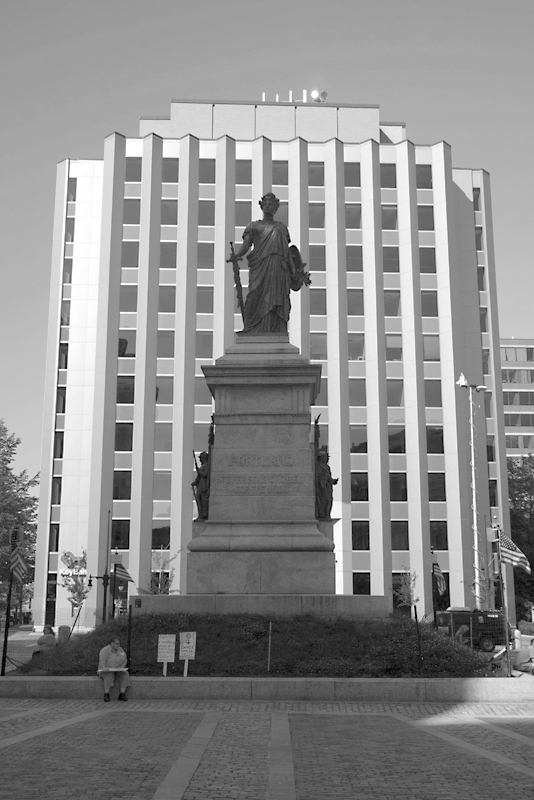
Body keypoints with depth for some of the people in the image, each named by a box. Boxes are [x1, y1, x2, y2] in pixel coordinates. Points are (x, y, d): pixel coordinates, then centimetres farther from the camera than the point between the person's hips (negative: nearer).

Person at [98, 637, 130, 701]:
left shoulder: (120, 649, 4)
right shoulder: (105, 650, -14)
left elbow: (125, 660, 2)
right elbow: (102, 661, -26)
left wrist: (121, 667, -17)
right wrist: (104, 668, -46)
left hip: (118, 671, 5)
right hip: (107, 672, -5)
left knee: (124, 674, -25)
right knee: (109, 676, -37)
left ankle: (122, 694, -30)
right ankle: (106, 695, -33)